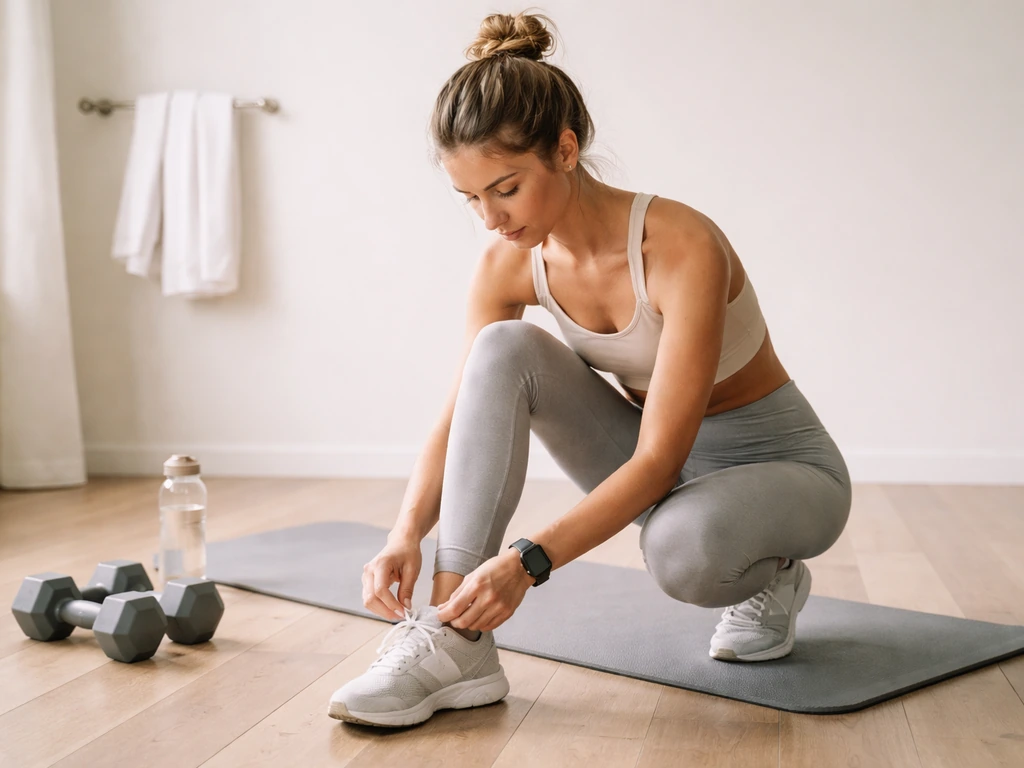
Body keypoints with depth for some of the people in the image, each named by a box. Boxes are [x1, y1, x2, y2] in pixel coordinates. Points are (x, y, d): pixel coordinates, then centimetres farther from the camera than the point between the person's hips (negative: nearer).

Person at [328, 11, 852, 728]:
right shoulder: (509, 264, -13)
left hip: (781, 465, -5)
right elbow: (463, 416, -10)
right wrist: (407, 534, -27)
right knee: (505, 349, -22)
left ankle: (770, 582, -1)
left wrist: (529, 560, -41)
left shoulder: (682, 247, -30)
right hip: (655, 457, 5)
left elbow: (660, 460, -32)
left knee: (682, 545, -41)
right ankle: (455, 645, -26)